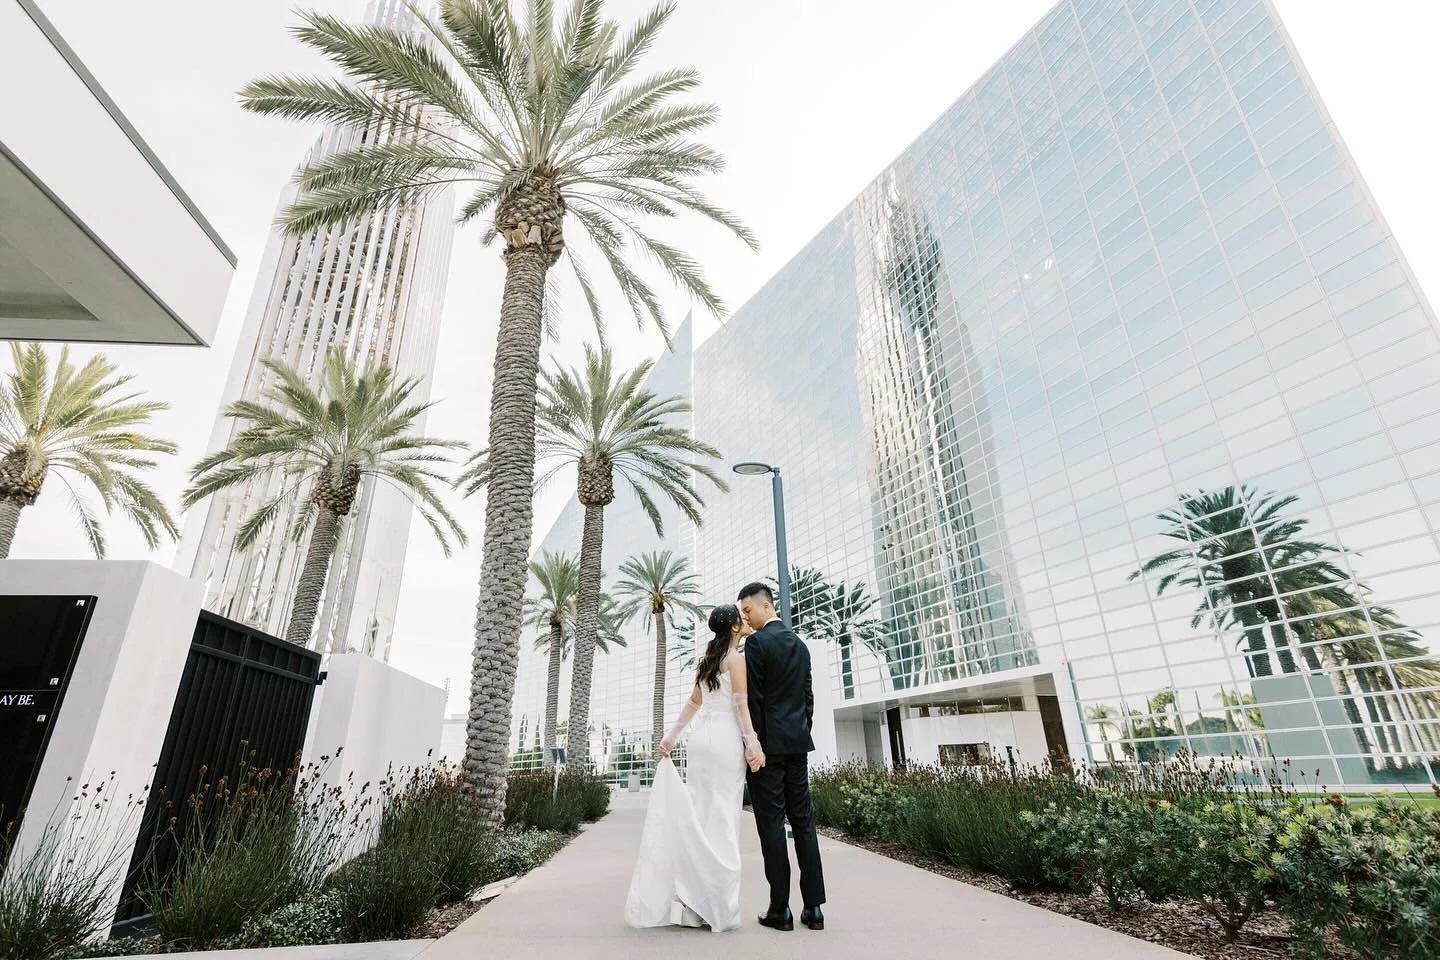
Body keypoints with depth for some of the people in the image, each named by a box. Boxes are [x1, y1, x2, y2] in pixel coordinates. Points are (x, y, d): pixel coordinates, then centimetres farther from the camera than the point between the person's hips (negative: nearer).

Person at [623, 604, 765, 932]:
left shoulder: (706, 659, 17)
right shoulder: (736, 658, -5)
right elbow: (740, 704, -12)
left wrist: (670, 737, 21)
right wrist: (754, 744, -15)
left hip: (701, 737, 7)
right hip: (726, 738, -7)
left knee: (698, 812, 8)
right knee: (723, 816, -3)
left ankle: (693, 900, 11)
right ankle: (718, 905, 2)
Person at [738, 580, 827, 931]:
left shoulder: (757, 642, -10)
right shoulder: (799, 644, 13)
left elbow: (754, 698, -13)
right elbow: (807, 696, 14)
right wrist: (802, 734, 17)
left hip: (769, 741, -7)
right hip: (798, 741, 7)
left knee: (771, 822, -1)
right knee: (803, 820, 9)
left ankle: (780, 908, 5)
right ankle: (814, 906, 12)